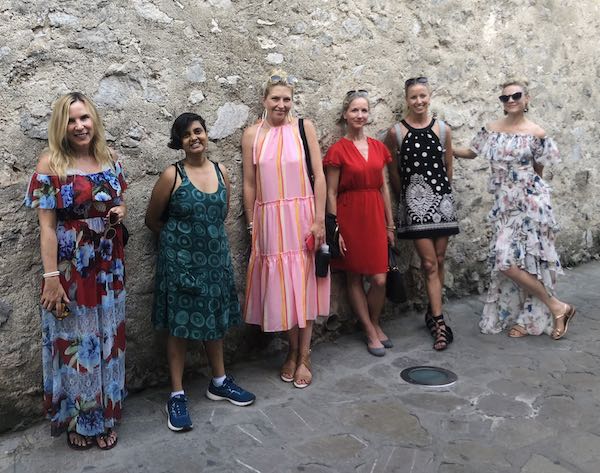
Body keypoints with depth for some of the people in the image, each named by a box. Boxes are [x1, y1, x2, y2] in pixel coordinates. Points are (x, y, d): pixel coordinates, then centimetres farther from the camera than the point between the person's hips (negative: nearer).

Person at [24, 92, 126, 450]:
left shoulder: (110, 159, 3)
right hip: (70, 270, -4)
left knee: (107, 341, 14)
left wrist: (121, 211, -7)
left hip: (109, 269, 4)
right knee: (74, 341, 9)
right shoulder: (50, 164, -10)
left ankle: (104, 416, 33)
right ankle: (76, 420, 30)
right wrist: (51, 278, -15)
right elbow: (47, 225, -12)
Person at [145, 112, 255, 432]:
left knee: (215, 320, 15)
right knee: (179, 325, 4)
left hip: (216, 258, 5)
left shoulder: (221, 173, 3)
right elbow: (153, 220, 0)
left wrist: (207, 236, 12)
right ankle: (177, 395, 16)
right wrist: (179, 238, 9)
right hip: (180, 262, -4)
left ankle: (219, 382, 32)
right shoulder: (172, 176, -10)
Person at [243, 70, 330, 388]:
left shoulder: (304, 127, 1)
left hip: (302, 215, -1)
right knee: (278, 284, 6)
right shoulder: (252, 134, 4)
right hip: (269, 219, 1)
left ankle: (303, 356, 14)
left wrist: (319, 219, -8)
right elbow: (249, 184, 6)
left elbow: (318, 174, -2)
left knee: (303, 283, 2)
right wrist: (252, 225, 4)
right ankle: (293, 350, 23)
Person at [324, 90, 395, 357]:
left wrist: (389, 224, 12)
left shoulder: (378, 147, 9)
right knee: (354, 276, 7)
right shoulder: (338, 150, -6)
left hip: (375, 216, 4)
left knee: (379, 278, 1)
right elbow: (331, 193, -6)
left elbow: (383, 187, 12)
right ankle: (370, 332, 22)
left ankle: (375, 323, 27)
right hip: (350, 216, -4)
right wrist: (334, 229, -10)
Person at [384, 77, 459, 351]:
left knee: (438, 261, 8)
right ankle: (439, 323, -1)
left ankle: (432, 313, 25)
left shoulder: (443, 129, 5)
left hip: (441, 199, 3)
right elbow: (393, 173, 5)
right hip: (414, 201, -2)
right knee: (429, 263, -5)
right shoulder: (396, 132, -2)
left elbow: (448, 169, 12)